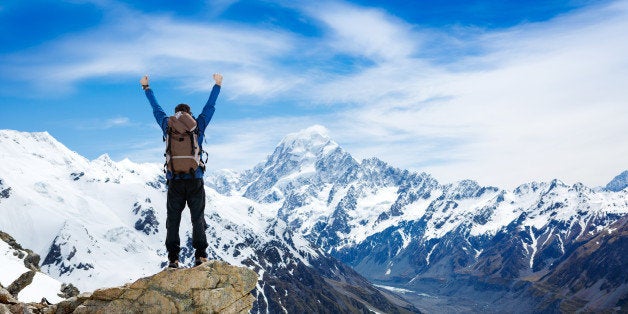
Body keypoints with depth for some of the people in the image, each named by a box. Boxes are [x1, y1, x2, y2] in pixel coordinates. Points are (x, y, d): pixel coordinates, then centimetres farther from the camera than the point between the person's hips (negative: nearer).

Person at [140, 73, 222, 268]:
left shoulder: (168, 127, 5)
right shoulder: (198, 126, 3)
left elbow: (156, 109, 19)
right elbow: (210, 107, 16)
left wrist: (146, 87, 34)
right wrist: (217, 85, 29)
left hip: (175, 181, 1)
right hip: (195, 180, 0)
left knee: (173, 220, 4)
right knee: (198, 218, 4)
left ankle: (173, 258, -1)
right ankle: (200, 255, -1)